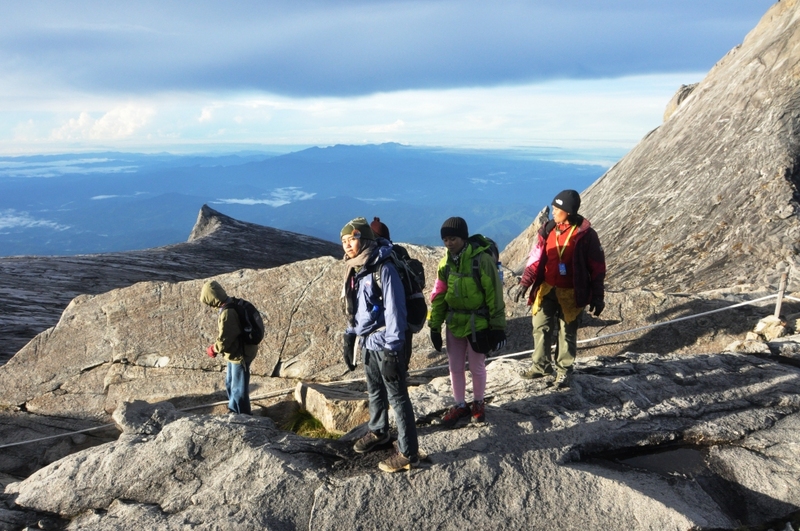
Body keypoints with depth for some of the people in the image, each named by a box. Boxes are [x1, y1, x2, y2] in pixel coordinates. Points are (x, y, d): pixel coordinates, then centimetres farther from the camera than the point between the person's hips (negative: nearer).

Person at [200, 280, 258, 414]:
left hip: (240, 355, -10)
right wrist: (216, 346, 9)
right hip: (235, 353, 10)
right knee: (230, 383, 26)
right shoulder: (231, 306, 0)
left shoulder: (227, 314, -31)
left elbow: (224, 341, -25)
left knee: (239, 388, 7)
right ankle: (234, 410, 44)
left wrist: (213, 349, -7)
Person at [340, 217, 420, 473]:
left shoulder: (383, 269, -19)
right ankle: (378, 432, 44)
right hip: (366, 343, 8)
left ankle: (409, 453, 8)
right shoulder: (354, 270, 7)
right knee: (375, 392, 24)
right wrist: (349, 338, 16)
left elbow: (394, 310, -20)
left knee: (397, 397, -1)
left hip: (384, 345, -8)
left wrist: (392, 349, -21)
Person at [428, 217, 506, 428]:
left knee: (476, 368, 11)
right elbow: (438, 296, 7)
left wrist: (498, 327, -12)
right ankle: (460, 405, 32)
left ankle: (478, 403, 34)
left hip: (477, 324, -5)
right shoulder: (445, 262, 0)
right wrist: (434, 326, 5)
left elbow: (494, 295, -14)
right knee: (455, 367, 14)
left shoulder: (482, 259, -18)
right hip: (454, 324, 5)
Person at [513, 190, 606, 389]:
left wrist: (597, 297, -6)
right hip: (546, 289, 4)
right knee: (541, 326, 10)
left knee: (568, 332, 10)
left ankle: (564, 370, 26)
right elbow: (536, 257, 4)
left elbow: (597, 267, -6)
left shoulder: (585, 235, -12)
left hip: (571, 293, -4)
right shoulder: (548, 229, -1)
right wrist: (524, 283, -2)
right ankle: (541, 365, 27)